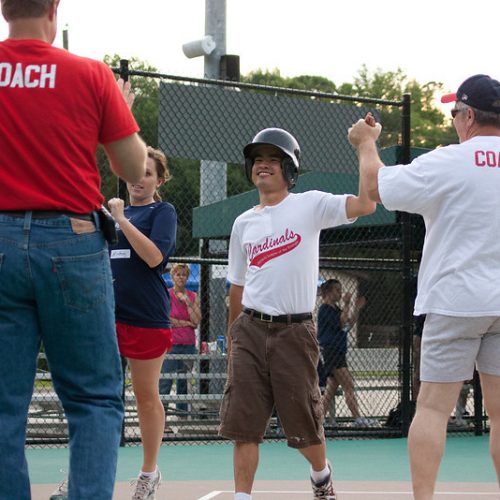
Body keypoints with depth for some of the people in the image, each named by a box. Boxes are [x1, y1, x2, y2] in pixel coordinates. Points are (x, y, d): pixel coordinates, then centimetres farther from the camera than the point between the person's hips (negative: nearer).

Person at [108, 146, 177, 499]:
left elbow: (154, 256, -15)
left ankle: (149, 471, 19)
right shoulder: (114, 210, 16)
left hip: (146, 316, -4)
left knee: (147, 396, 6)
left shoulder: (163, 211, 1)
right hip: (106, 311, 4)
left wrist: (121, 219, -15)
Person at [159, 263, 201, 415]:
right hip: (171, 343, -4)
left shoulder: (193, 296, 10)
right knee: (165, 380, -9)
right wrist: (186, 323, -4)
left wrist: (187, 302, -6)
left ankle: (182, 410, 12)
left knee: (184, 380, 6)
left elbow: (196, 321, 0)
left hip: (188, 344, 4)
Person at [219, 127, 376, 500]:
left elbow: (365, 205, -17)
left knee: (304, 424, 6)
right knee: (243, 424, -3)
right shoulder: (243, 223, 12)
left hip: (295, 332, -3)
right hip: (250, 331, 3)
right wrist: (232, 340, 18)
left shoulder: (310, 205, -1)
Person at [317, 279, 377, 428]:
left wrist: (357, 308, 9)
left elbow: (350, 324, 18)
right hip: (329, 352, -10)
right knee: (348, 385, -13)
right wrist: (347, 305, -20)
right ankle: (358, 418, -14)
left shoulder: (335, 308, 17)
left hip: (338, 352, 10)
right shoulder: (325, 309, -11)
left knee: (332, 387, 9)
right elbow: (341, 323, -22)